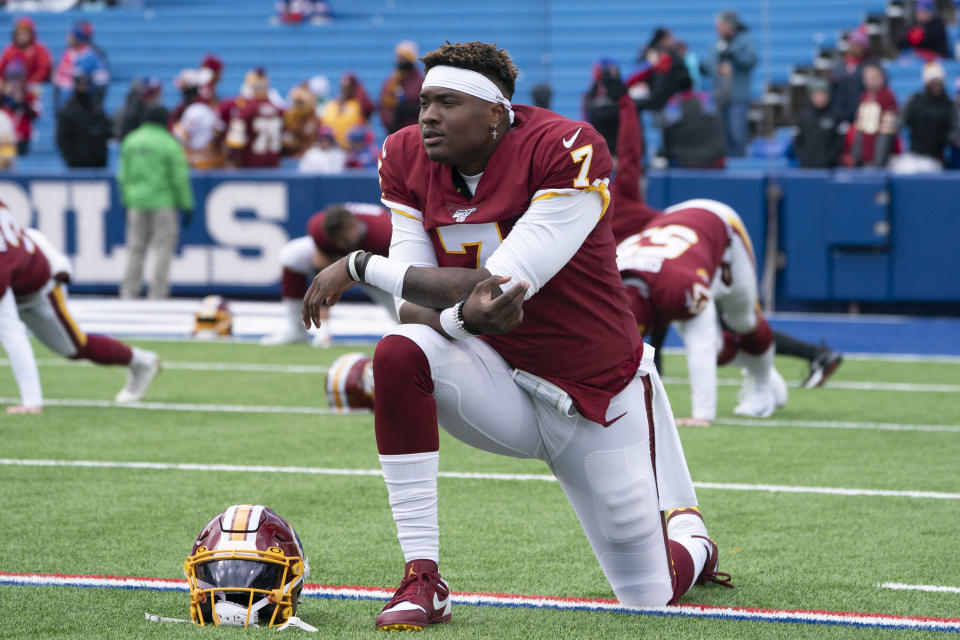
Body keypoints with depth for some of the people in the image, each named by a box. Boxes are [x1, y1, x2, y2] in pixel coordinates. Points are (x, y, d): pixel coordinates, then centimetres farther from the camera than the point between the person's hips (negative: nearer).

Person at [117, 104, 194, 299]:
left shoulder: (131, 141, 6)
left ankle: (128, 292, 8)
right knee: (163, 246, 1)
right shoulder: (169, 144, -8)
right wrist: (186, 205, -1)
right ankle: (157, 294, -2)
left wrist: (126, 201, 19)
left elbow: (124, 175, 10)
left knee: (135, 248, 9)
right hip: (162, 202, -4)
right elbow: (179, 178, -7)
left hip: (136, 203, 4)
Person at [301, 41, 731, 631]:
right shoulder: (408, 159, -7)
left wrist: (360, 266, -26)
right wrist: (466, 315, -36)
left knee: (649, 597, 4)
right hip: (498, 378, 3)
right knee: (398, 355, -32)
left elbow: (502, 283, -29)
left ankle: (690, 539, 46)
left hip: (596, 394, -3)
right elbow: (414, 308, -10)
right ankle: (423, 582, -26)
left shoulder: (566, 152, -23)